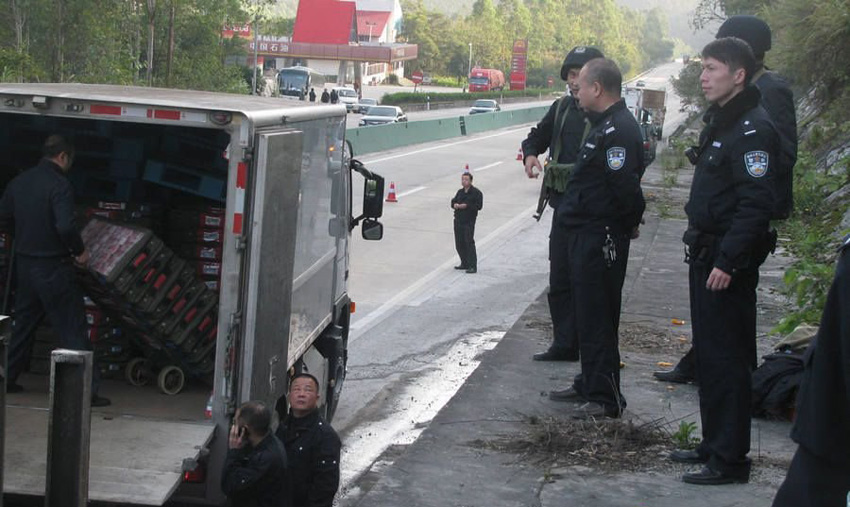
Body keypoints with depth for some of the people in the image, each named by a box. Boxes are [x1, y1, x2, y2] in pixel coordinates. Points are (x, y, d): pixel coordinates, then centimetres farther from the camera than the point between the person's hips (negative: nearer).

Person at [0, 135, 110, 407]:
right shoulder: (59, 185, -16)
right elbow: (66, 227, -25)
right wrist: (80, 250, -9)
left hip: (24, 262, 7)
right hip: (53, 266, -7)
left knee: (23, 323, 20)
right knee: (72, 328, -3)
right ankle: (87, 389, -3)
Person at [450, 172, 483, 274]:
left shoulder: (476, 193, -6)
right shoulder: (460, 192, 16)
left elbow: (479, 206, -14)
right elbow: (453, 201, 16)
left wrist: (466, 206, -20)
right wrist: (455, 205, -7)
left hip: (469, 221, -7)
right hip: (458, 220, 7)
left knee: (469, 243, -11)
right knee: (459, 244, 11)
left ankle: (472, 266, -10)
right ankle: (464, 263, 24)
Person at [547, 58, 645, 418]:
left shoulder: (618, 130, -20)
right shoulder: (604, 125, 15)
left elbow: (626, 185, -25)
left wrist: (629, 223, -12)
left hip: (601, 238, -11)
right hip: (585, 235, 11)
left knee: (597, 318, -6)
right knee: (586, 313, 19)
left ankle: (606, 398, 0)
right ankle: (589, 385, 31)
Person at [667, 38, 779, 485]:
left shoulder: (753, 128, -18)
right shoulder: (719, 120, 14)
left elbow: (756, 204, -23)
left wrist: (728, 261, -24)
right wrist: (700, 248, 16)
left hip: (728, 263, -10)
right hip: (706, 255, 10)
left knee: (726, 359, -4)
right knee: (709, 354, 16)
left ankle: (729, 460, 3)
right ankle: (713, 445, 28)